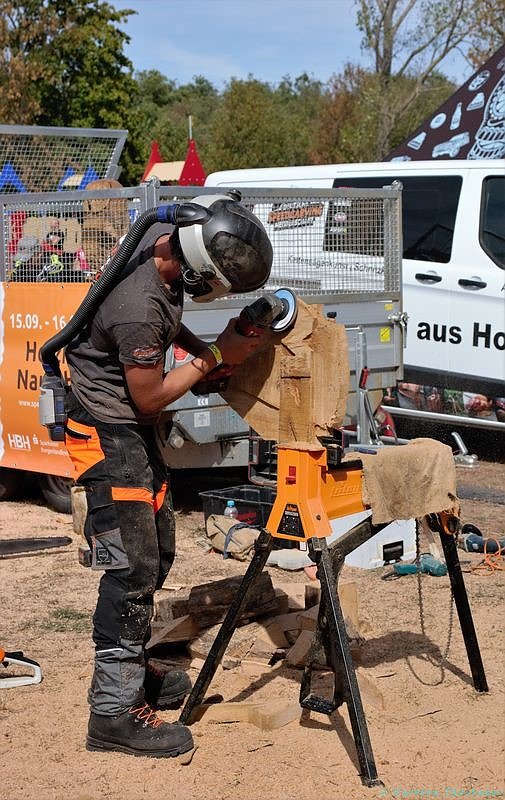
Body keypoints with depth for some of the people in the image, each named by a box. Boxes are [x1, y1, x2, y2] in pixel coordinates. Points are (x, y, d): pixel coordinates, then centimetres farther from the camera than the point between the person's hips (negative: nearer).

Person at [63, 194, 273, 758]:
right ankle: (113, 712, -4)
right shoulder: (138, 308, -34)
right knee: (133, 566, -10)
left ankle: (132, 672, 31)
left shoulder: (161, 238, -6)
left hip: (135, 429, 10)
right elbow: (150, 396, -19)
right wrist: (215, 357, -12)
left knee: (158, 552, 17)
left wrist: (198, 346, -1)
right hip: (108, 432, -10)